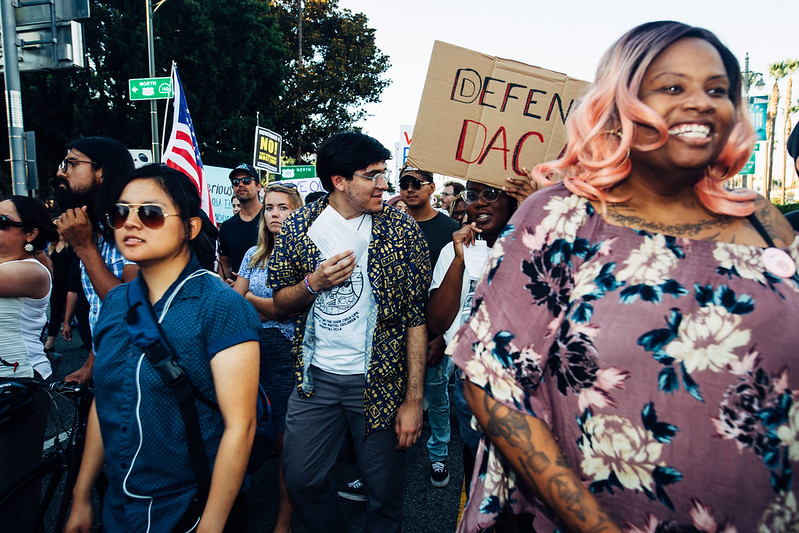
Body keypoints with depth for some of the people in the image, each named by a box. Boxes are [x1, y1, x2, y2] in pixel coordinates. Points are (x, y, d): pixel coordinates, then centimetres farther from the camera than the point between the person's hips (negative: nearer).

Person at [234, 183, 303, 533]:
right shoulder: (253, 255, 14)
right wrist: (270, 307, -7)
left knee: (284, 438, -1)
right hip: (252, 347, 5)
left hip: (287, 351, -5)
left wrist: (250, 299, -5)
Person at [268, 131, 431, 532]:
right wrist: (314, 282, -16)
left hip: (379, 380, -2)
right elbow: (280, 303, 6)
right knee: (301, 480, 14)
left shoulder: (401, 229, -7)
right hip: (316, 377, 2)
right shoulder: (300, 225, -1)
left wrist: (413, 399, -11)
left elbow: (417, 317, -7)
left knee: (385, 492, 10)